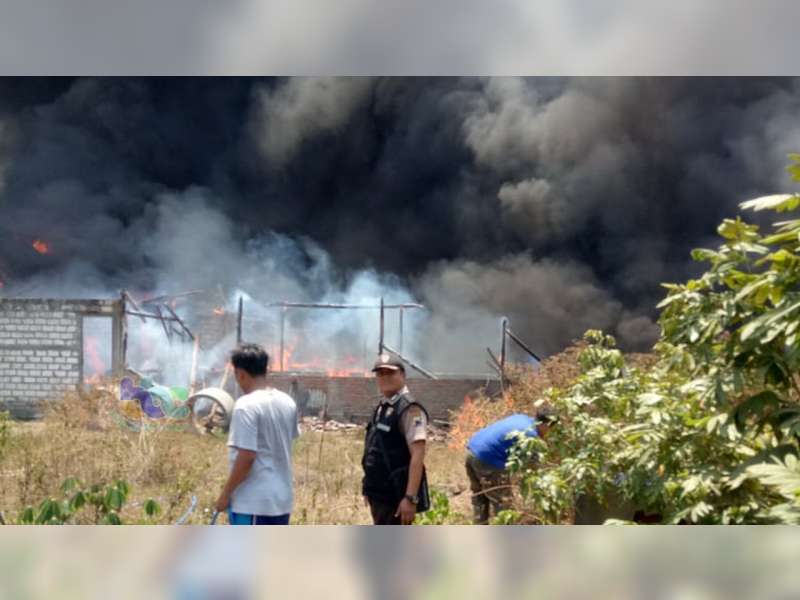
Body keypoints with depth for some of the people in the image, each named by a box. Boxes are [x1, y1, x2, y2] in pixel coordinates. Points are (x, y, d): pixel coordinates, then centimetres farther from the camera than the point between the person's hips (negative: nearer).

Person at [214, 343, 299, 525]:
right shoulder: (287, 403, 7)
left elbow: (246, 457, -20)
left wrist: (226, 493, -11)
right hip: (282, 499, 8)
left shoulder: (247, 405, -16)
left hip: (252, 502, -8)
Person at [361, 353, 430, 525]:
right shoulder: (382, 407, 13)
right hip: (379, 494, 9)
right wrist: (369, 488, 19)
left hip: (396, 496, -9)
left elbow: (417, 455, -22)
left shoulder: (409, 409, -15)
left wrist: (411, 498, -27)